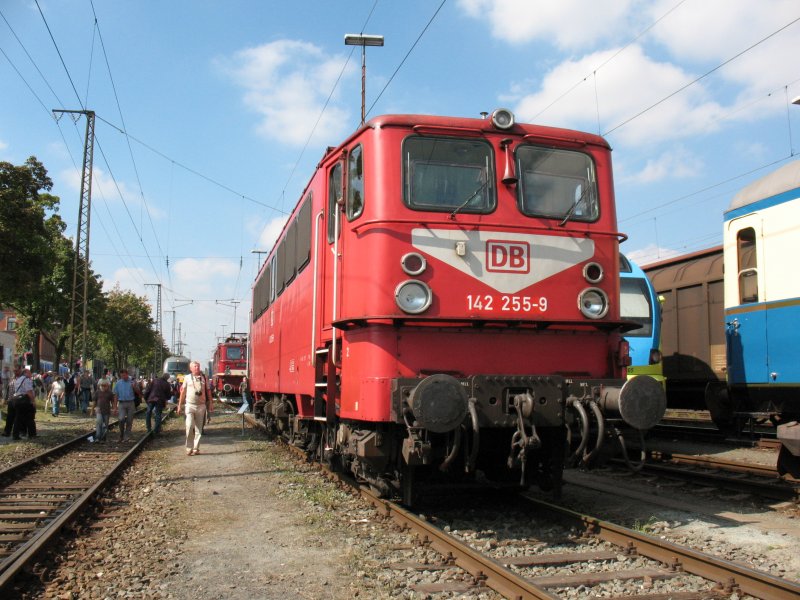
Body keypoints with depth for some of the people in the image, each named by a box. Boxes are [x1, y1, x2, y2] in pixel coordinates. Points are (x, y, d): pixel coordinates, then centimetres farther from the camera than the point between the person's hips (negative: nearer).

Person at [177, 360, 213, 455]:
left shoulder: (203, 378, 7)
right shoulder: (187, 378, 3)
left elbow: (208, 392, 10)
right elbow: (183, 392, 6)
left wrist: (210, 404, 5)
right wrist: (180, 405, 5)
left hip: (201, 406, 2)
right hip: (190, 405, -2)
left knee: (198, 429, 6)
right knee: (189, 426, -11)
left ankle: (196, 448, 14)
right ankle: (189, 448, -1)